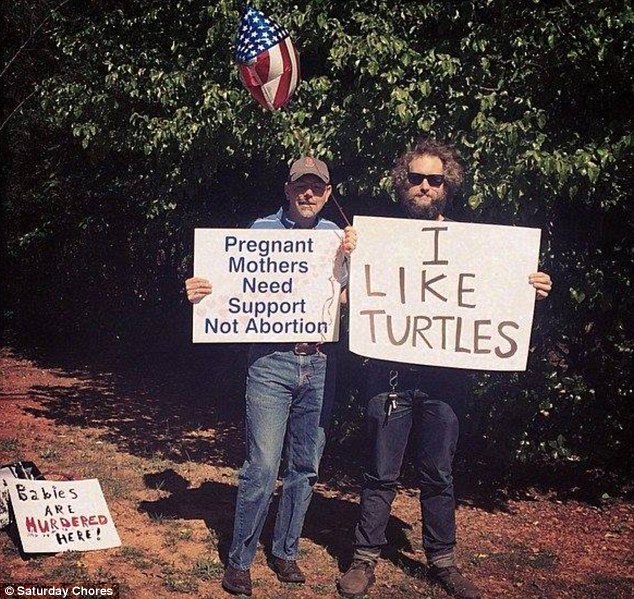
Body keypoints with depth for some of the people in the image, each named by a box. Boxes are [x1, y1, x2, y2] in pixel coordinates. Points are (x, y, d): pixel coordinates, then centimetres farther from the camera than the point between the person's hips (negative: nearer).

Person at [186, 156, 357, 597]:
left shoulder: (336, 235, 10)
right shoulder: (262, 230, 3)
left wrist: (352, 257, -10)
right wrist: (201, 293, -16)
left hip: (320, 365, 3)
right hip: (272, 363, -3)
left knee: (305, 466, 11)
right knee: (263, 466, -8)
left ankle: (285, 551, 26)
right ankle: (240, 560, 7)